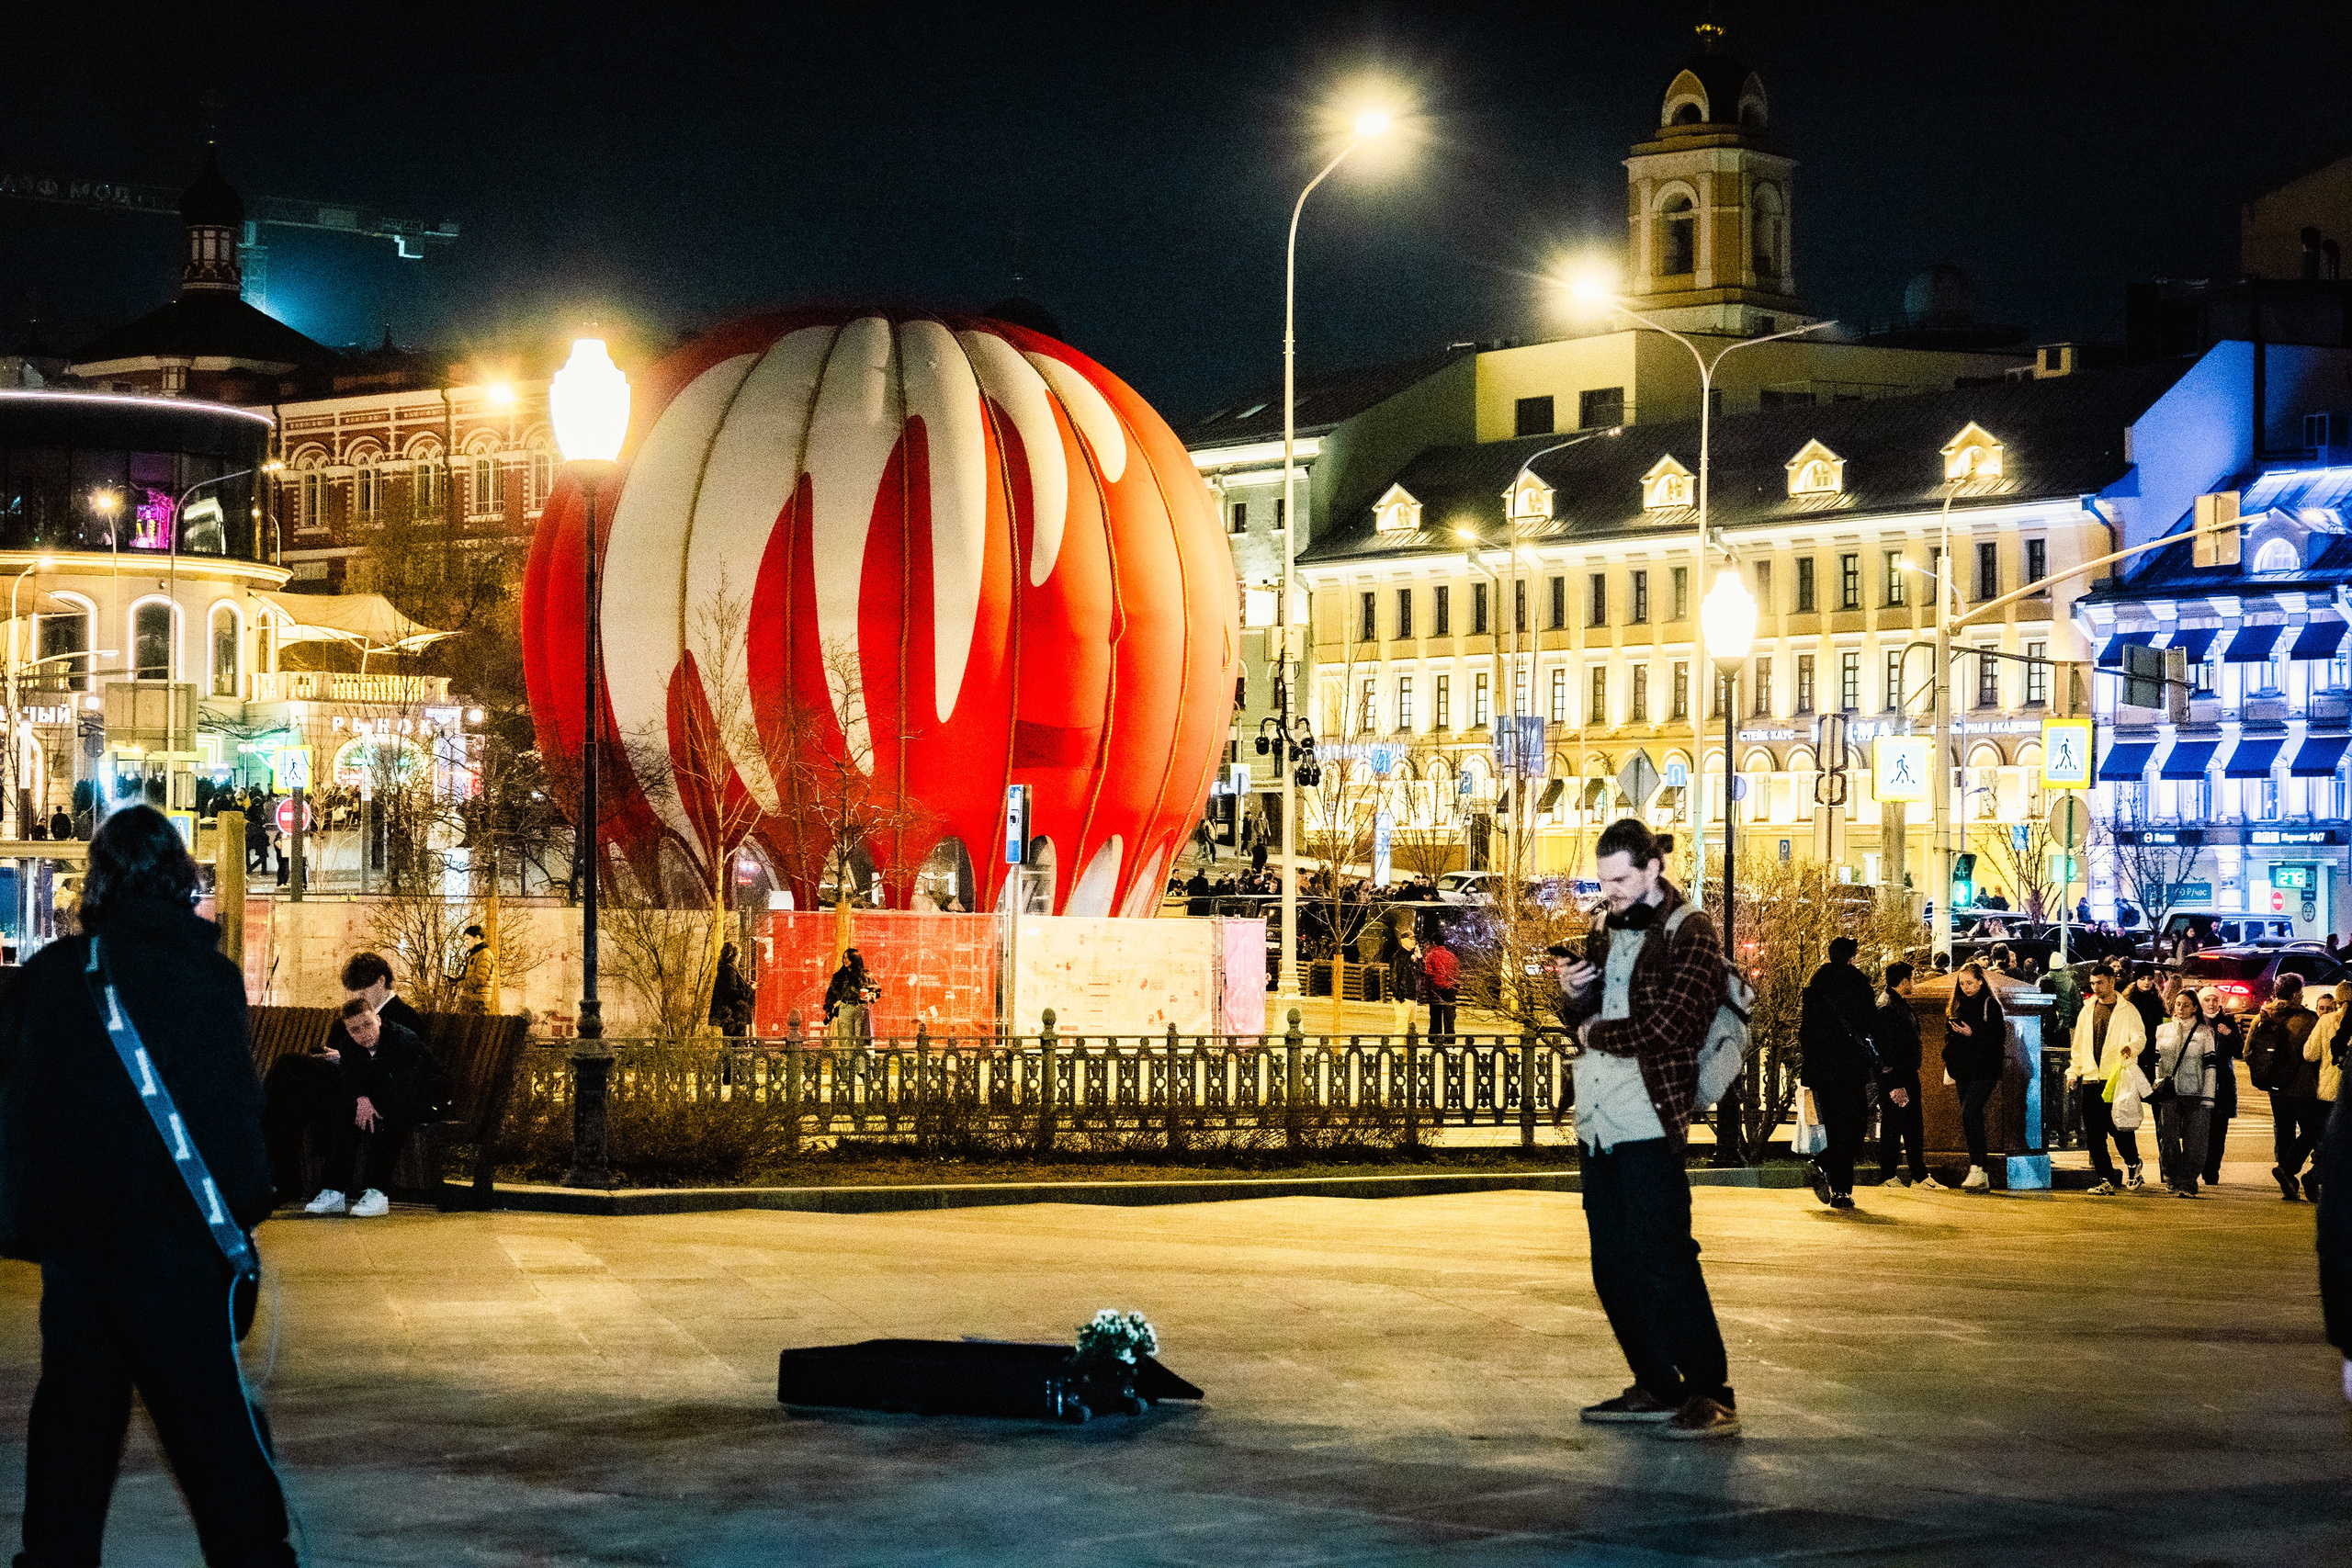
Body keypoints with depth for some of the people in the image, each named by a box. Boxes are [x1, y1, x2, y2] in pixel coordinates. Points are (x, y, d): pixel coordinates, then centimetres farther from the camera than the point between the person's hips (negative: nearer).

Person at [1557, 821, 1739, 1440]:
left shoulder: (1691, 935, -6)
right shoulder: (1607, 932, 18)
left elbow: (1666, 1028, -16)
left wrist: (1598, 1033, -3)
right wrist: (1572, 995, 1)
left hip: (1647, 1122, -8)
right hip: (1597, 1122, 8)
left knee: (1663, 1262, -9)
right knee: (1614, 1269, 9)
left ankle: (1713, 1397, -5)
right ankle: (1657, 1388, 19)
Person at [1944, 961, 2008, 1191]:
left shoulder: (1990, 1005, -4)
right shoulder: (1958, 1006, 15)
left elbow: (1998, 1038, -9)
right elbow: (1949, 1040, 19)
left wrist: (1972, 1035, -19)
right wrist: (1951, 1070, 12)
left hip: (1984, 1072, -7)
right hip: (1963, 1073, 7)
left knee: (1969, 1113, -21)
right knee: (1973, 1120, 6)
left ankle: (1977, 1170, -20)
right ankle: (1982, 1178, 9)